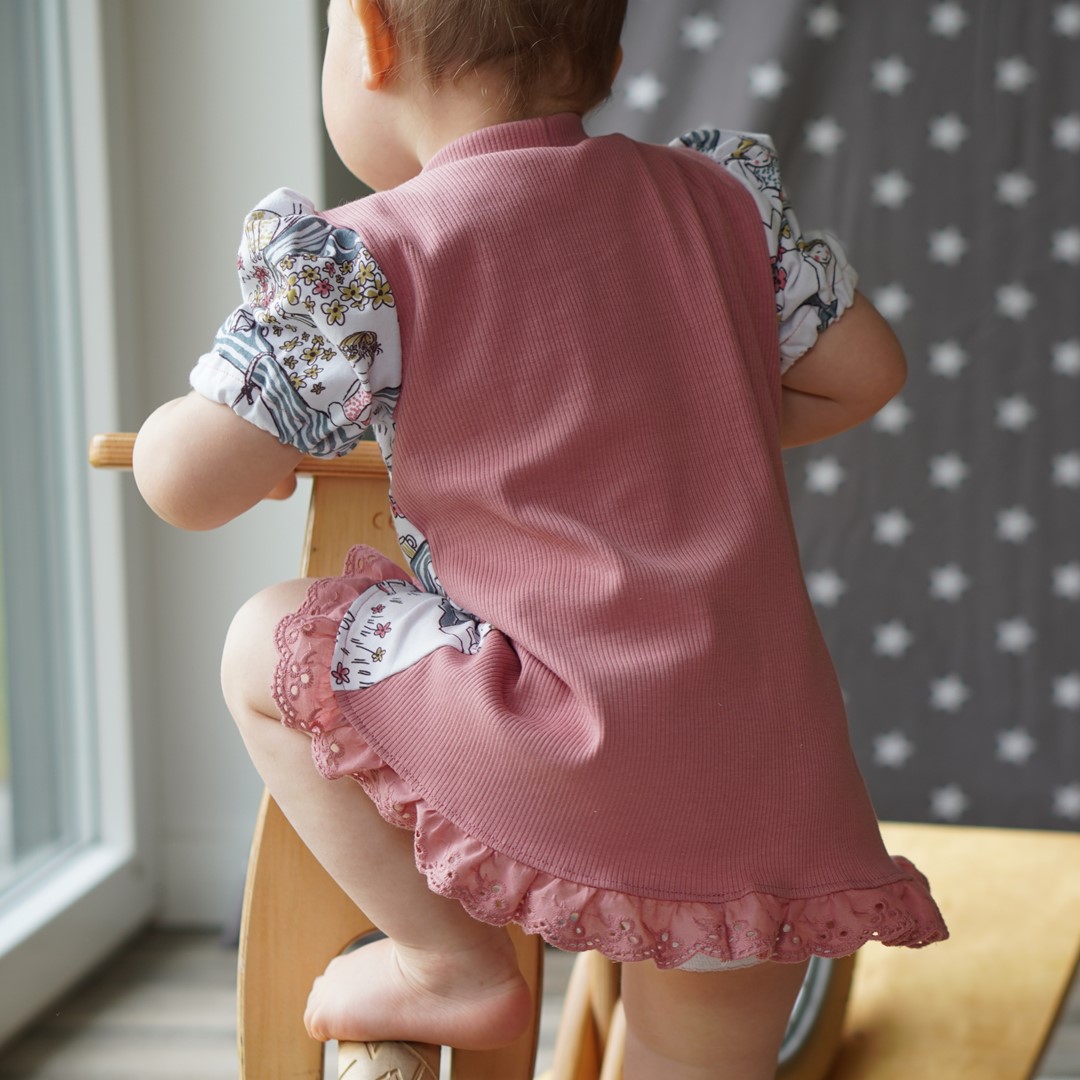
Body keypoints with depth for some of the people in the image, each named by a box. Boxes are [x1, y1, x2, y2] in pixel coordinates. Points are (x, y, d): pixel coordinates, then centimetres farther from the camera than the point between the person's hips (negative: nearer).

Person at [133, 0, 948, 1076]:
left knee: (266, 646, 13)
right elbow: (864, 372, 20)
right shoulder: (722, 193, 10)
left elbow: (187, 483, -2)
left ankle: (446, 960, 16)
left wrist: (175, 420, 23)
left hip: (583, 751, -6)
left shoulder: (368, 262, -5)